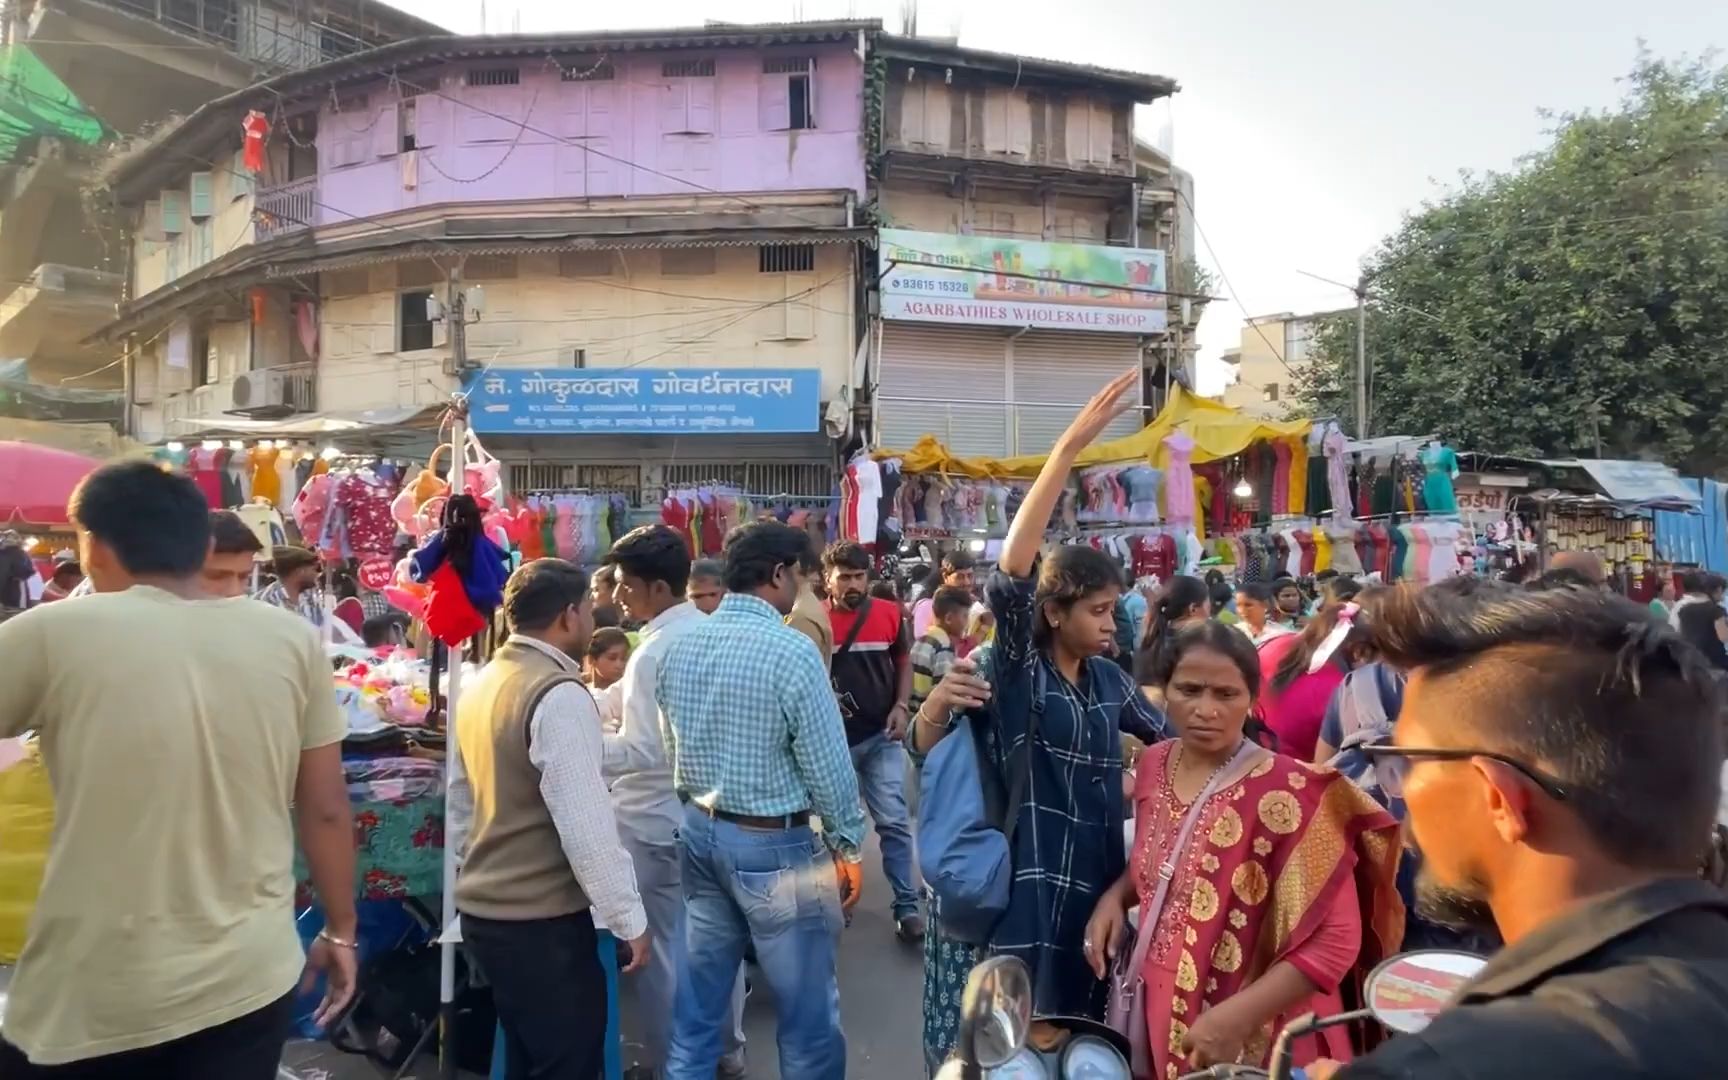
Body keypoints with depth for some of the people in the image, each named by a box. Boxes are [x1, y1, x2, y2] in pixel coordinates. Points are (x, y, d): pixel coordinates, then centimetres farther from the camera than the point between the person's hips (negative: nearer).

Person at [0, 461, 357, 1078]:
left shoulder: (54, 635, -10)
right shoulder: (291, 640, -4)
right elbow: (326, 810, 1)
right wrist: (340, 932, 13)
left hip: (94, 996, -1)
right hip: (251, 979, 2)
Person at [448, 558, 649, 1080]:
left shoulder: (480, 684, 7)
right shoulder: (560, 695, -20)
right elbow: (586, 824, -22)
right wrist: (629, 918, -15)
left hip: (482, 910, 9)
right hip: (543, 922, -9)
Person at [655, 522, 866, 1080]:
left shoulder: (679, 648, 2)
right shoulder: (790, 650, -19)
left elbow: (672, 750, 9)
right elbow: (828, 765, -15)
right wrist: (847, 844, -3)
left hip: (698, 832, 7)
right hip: (774, 844, -7)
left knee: (695, 1009, 17)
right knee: (808, 1016, 11)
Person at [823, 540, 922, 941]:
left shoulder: (889, 613, -3)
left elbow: (904, 662, 10)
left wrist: (901, 706, -2)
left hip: (881, 735, 1)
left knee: (894, 822, -1)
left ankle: (907, 905, 7)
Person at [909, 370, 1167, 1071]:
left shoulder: (1110, 680, 8)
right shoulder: (1011, 667, -10)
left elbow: (1168, 734, 21)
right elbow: (1011, 576, -26)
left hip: (1092, 885, 6)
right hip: (1016, 887, -6)